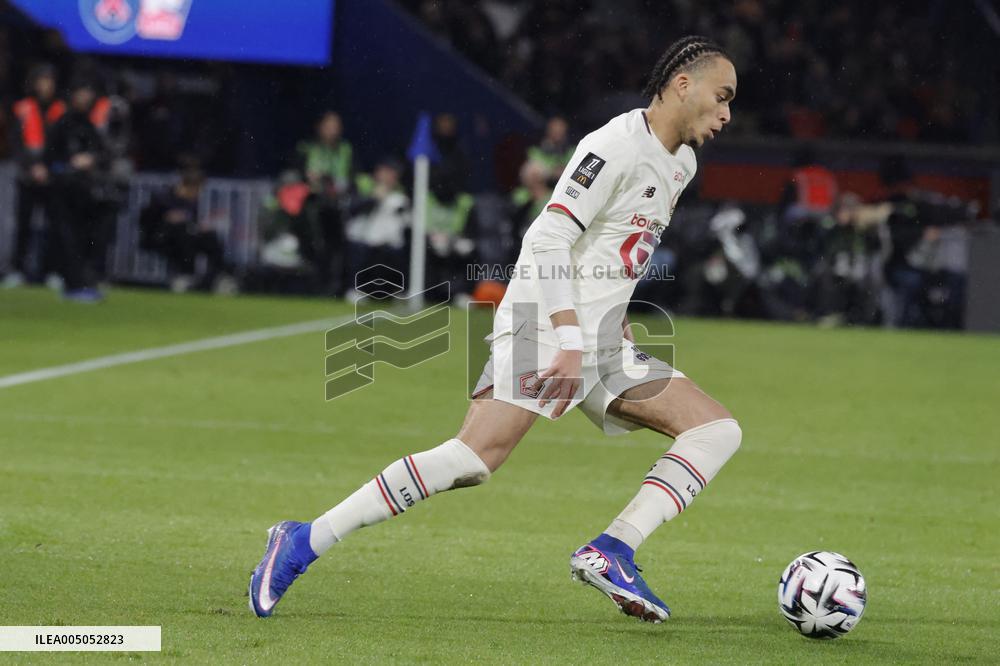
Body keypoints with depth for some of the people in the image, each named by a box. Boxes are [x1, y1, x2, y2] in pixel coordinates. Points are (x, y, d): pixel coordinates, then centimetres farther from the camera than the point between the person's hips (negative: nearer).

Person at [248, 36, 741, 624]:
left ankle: (611, 552, -16)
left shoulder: (682, 165, 17)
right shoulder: (617, 145, -12)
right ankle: (304, 542, -18)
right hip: (545, 327, -9)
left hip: (602, 342, 9)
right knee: (476, 457, -24)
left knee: (719, 431, -3)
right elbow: (549, 238, -21)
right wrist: (570, 341, -26)